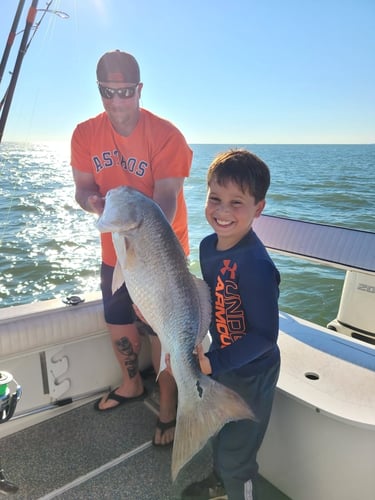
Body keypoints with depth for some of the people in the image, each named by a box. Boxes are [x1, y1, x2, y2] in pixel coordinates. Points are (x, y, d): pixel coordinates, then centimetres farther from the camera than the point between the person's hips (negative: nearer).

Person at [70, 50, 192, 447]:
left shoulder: (166, 135, -19)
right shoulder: (85, 134, -4)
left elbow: (167, 198, -25)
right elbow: (83, 188, -3)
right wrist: (94, 202, -27)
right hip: (115, 249, 6)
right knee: (117, 321, 19)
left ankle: (168, 406, 26)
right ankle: (132, 385, 46)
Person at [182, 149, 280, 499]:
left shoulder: (255, 265, -33)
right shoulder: (208, 246, -8)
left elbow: (265, 335, -29)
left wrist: (212, 364, -32)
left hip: (251, 375, -8)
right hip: (219, 359, 8)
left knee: (236, 455, 14)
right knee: (219, 431, 32)